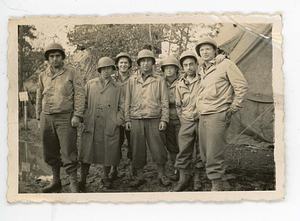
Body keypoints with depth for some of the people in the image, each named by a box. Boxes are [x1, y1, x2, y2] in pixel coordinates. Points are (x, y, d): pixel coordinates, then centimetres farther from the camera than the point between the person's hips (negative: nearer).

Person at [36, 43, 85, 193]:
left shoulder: (72, 73, 3)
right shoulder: (43, 76, 15)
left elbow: (79, 95, -2)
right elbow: (39, 98, 19)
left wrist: (77, 115, -11)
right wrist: (39, 118, 14)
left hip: (65, 118, -4)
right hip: (46, 118, 5)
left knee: (68, 153, -6)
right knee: (50, 152, 10)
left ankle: (73, 185, 1)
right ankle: (56, 182, 23)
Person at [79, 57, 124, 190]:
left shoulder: (117, 88, 12)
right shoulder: (90, 84, 12)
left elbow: (122, 106, 15)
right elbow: (84, 103, 11)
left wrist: (119, 120, 2)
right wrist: (85, 118, 1)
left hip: (110, 126, 1)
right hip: (92, 125, 0)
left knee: (109, 152, 4)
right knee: (87, 151, -2)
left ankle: (105, 177, 23)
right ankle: (83, 179, 7)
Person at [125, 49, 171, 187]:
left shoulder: (159, 80, 9)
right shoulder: (132, 80, 13)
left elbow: (164, 101, 6)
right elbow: (128, 101, 13)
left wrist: (164, 119, -3)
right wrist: (127, 119, 6)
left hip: (154, 120, -1)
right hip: (136, 119, 2)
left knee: (158, 148, -1)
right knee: (137, 149, 2)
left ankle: (161, 175, 13)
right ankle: (139, 176, 13)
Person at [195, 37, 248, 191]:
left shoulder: (225, 65, -3)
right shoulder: (202, 71, 19)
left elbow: (242, 87, -6)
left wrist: (233, 109, -7)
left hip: (218, 116, -8)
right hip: (203, 117, 8)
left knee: (214, 157, -12)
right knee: (205, 155, 10)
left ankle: (217, 186, -2)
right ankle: (223, 184, 23)